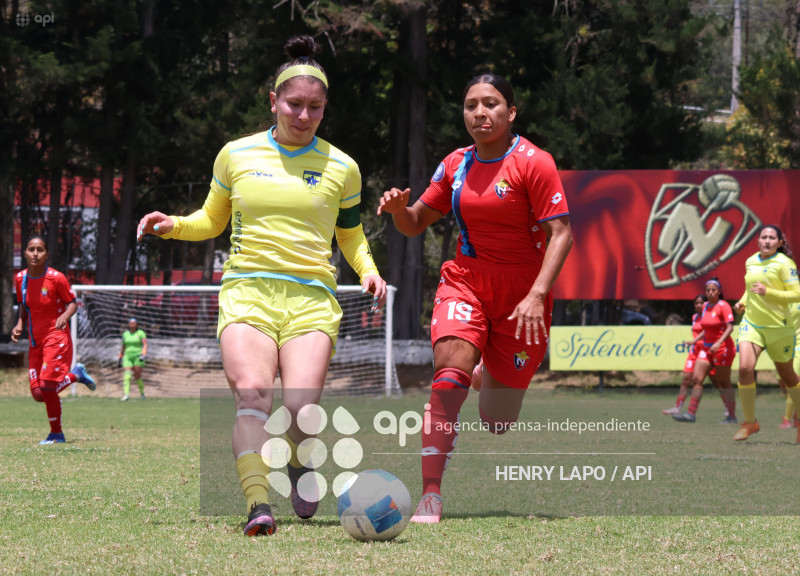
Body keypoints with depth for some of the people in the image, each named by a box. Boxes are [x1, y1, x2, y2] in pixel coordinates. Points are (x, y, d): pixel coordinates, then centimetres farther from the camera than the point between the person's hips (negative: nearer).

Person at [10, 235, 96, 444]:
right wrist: (20, 325, 2)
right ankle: (75, 374, 25)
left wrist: (65, 316, -24)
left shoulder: (56, 278, -12)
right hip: (35, 341, 6)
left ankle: (56, 434, 3)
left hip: (56, 337, -6)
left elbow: (73, 303, -4)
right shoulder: (20, 278, 4)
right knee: (38, 394, -1)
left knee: (47, 386, -17)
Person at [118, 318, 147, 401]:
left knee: (138, 377, -3)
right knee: (127, 375, -16)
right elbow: (123, 347, 21)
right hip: (128, 356, 3)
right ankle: (126, 394, -26)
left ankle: (142, 393, 20)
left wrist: (144, 354, -24)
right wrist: (120, 358, 21)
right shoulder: (125, 334, 13)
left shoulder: (141, 333, 1)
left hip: (137, 356, -3)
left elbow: (145, 345, -8)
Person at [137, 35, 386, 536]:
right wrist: (173, 226, 4)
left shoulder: (340, 167, 12)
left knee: (301, 410, -19)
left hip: (311, 296, 0)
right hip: (247, 290, 0)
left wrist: (368, 270, 4)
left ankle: (299, 463, 16)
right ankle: (259, 505, -36)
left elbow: (351, 235, 24)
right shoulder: (237, 155, 12)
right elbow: (212, 221, 24)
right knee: (252, 393, -26)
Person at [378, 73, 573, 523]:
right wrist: (398, 207, -10)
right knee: (451, 374, -25)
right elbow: (414, 224, 14)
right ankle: (431, 496, -26)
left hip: (522, 295, -3)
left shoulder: (533, 162, -10)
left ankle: (494, 380, 42)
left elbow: (561, 234, -14)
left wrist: (536, 296, -25)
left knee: (498, 422, 4)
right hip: (465, 283, 3)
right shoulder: (456, 165, 5)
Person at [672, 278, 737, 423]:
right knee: (696, 379, -4)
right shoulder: (705, 306, 12)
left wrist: (718, 343, -28)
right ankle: (691, 413, -5)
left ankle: (732, 416, 6)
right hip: (707, 348, 7)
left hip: (722, 348, -7)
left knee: (724, 383, -2)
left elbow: (730, 327, -18)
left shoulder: (723, 306, -10)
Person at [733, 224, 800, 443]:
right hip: (751, 324, 4)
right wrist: (742, 302, 6)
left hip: (778, 326, -4)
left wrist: (768, 292, -24)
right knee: (745, 368, -17)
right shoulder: (750, 262, 8)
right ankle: (750, 422, -5)